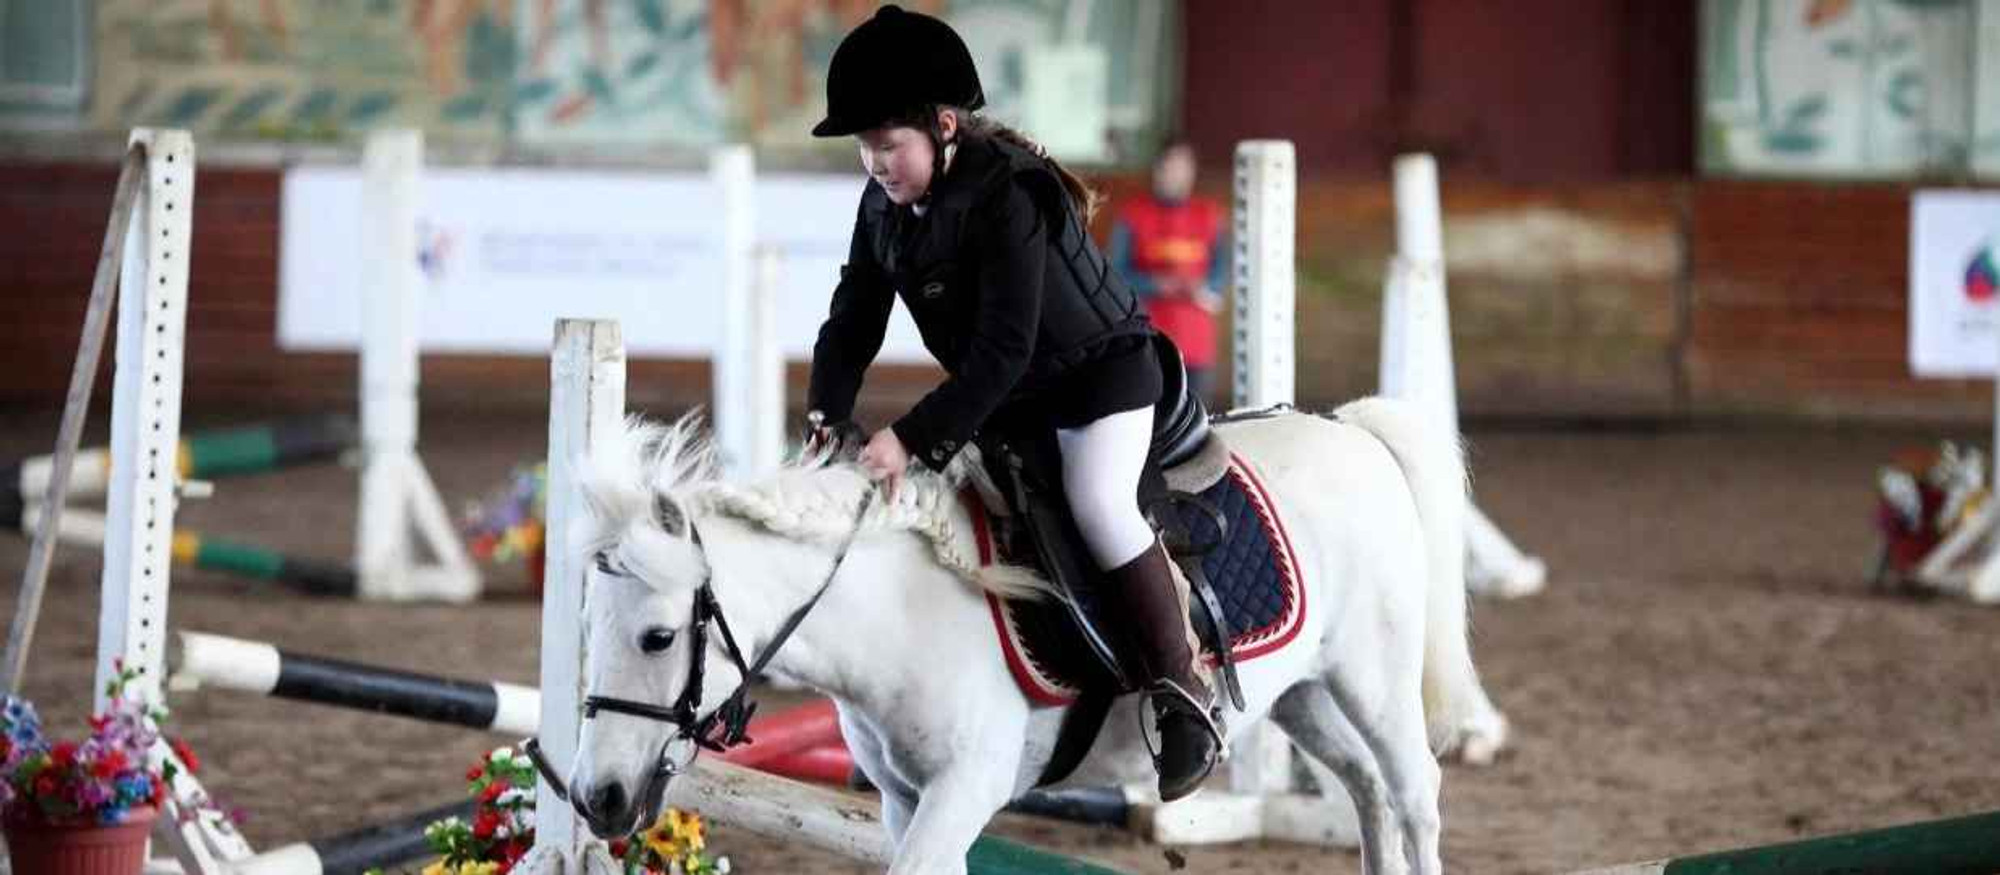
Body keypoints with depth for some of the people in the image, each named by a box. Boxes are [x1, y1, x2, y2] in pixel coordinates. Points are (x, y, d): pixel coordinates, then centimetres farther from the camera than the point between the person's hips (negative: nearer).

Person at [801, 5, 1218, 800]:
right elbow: (855, 318, -1)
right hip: (1007, 398, 9)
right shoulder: (884, 206, -5)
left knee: (1097, 502, -30)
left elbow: (1003, 352, -35)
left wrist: (914, 437, -40)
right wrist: (827, 417, -19)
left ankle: (1182, 693, -23)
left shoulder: (1007, 198, -30)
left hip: (1101, 375, -9)